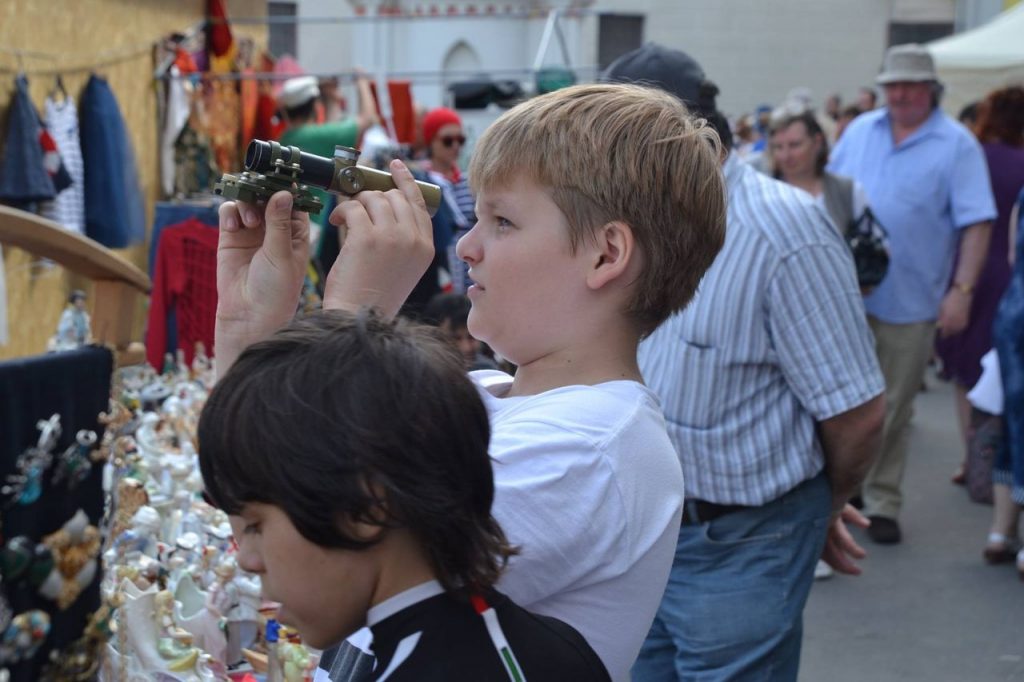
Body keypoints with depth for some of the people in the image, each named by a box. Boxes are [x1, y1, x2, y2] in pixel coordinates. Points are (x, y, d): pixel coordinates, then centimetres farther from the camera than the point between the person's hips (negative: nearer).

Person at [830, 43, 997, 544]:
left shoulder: (956, 145, -4)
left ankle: (882, 503, 19)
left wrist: (962, 289, -15)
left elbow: (977, 223, -8)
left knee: (893, 411, 6)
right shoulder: (860, 131, 8)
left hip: (910, 301, -3)